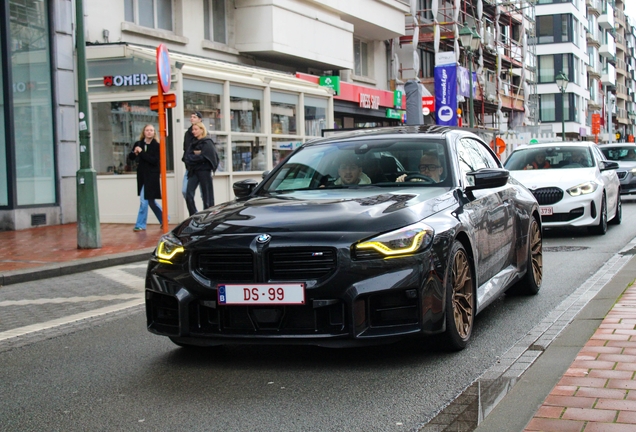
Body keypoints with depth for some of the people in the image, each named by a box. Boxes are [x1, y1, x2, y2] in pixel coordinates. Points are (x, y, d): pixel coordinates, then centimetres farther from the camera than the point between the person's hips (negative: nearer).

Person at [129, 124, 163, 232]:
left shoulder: (156, 146, -8)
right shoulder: (138, 144, 5)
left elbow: (155, 160, -18)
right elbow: (130, 157, 8)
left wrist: (141, 152, -20)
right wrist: (134, 153, -14)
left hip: (152, 176, -5)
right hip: (142, 175, 6)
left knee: (144, 200, -7)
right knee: (150, 200, 13)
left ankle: (140, 225, 1)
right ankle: (164, 219, 28)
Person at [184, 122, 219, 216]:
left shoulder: (207, 142, -4)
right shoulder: (193, 143, 17)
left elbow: (203, 157, -15)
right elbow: (187, 156, 7)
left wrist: (192, 157, -4)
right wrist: (195, 155, -12)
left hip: (204, 171, -7)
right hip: (193, 171, 7)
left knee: (207, 196, -1)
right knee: (189, 195, -3)